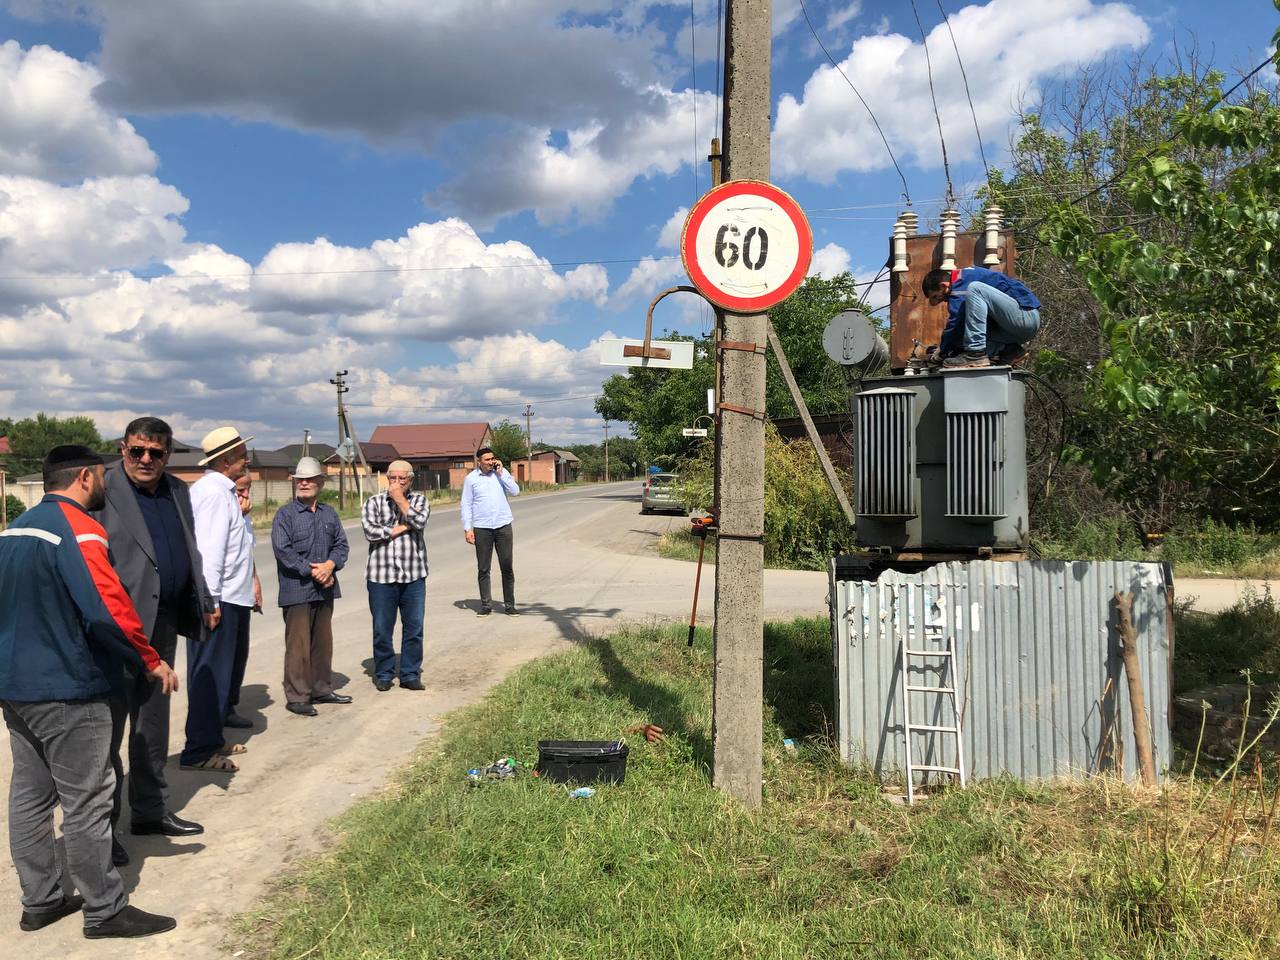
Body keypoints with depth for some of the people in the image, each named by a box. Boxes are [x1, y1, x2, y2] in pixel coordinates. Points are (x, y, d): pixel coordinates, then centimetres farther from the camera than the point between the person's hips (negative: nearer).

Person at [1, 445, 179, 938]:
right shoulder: (78, 528, -17)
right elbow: (107, 607, -27)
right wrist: (152, 661, -17)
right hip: (67, 690, -9)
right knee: (87, 802, -1)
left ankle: (40, 901, 25)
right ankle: (105, 911, 9)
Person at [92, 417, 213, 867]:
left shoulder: (177, 492, 11)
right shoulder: (103, 489, -10)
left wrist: (204, 604, 14)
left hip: (163, 625, 7)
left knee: (153, 722, 17)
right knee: (110, 726, 2)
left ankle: (149, 809, 31)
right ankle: (102, 824, 13)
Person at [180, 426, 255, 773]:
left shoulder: (218, 490, 16)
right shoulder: (214, 492, -16)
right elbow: (209, 550, -21)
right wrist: (211, 601, -23)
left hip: (224, 597, 11)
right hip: (218, 599, -11)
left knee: (214, 673, 17)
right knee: (211, 675, -5)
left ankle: (212, 740, 28)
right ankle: (199, 752, 1)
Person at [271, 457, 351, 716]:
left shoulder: (329, 513, 12)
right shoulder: (285, 514, -5)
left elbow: (341, 544, 9)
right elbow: (282, 549, -13)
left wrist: (331, 564, -11)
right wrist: (312, 571, -16)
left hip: (325, 588, 6)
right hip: (297, 589, -6)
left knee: (323, 642, 14)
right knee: (298, 644, -3)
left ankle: (322, 689, 25)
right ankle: (297, 696, 4)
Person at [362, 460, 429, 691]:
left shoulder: (419, 501, 8)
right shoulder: (373, 503, 5)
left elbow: (419, 522, -13)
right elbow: (370, 531, -11)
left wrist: (400, 499, -9)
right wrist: (402, 528, -8)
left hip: (413, 576, 1)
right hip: (381, 576, -1)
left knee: (414, 628, 5)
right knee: (382, 629, 5)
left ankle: (410, 674, 16)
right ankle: (383, 674, 19)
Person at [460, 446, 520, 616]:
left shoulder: (502, 473, 6)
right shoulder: (471, 478, 2)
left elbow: (515, 492, -4)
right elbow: (466, 505, 3)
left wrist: (501, 473, -8)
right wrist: (467, 528, -4)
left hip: (503, 525, 1)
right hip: (482, 528, -1)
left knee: (507, 567, 3)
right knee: (483, 569, 4)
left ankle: (510, 604, 11)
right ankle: (486, 604, 14)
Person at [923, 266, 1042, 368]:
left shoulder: (961, 283, -13)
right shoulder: (966, 277, 18)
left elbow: (955, 324, -15)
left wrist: (942, 352, -4)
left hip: (1026, 316, -10)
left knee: (974, 289, -26)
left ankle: (976, 354, -28)